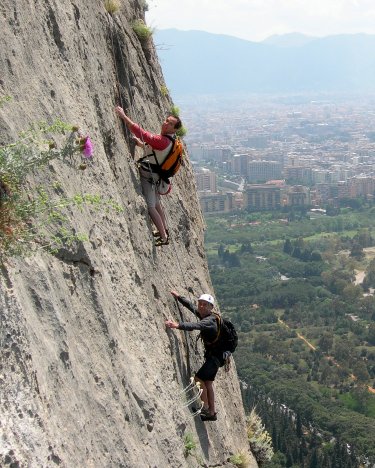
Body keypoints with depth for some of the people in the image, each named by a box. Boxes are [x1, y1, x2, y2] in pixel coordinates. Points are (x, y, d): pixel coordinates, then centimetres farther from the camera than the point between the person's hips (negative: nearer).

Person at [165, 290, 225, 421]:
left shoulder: (210, 320, -23)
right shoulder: (202, 314, 5)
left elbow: (196, 325, -42)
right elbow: (191, 306, 21)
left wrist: (178, 325, -54)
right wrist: (178, 297, 16)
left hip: (216, 355, -10)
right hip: (213, 354, 10)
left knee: (199, 378, -17)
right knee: (207, 382, 13)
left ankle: (205, 408, -9)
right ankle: (211, 413, 20)